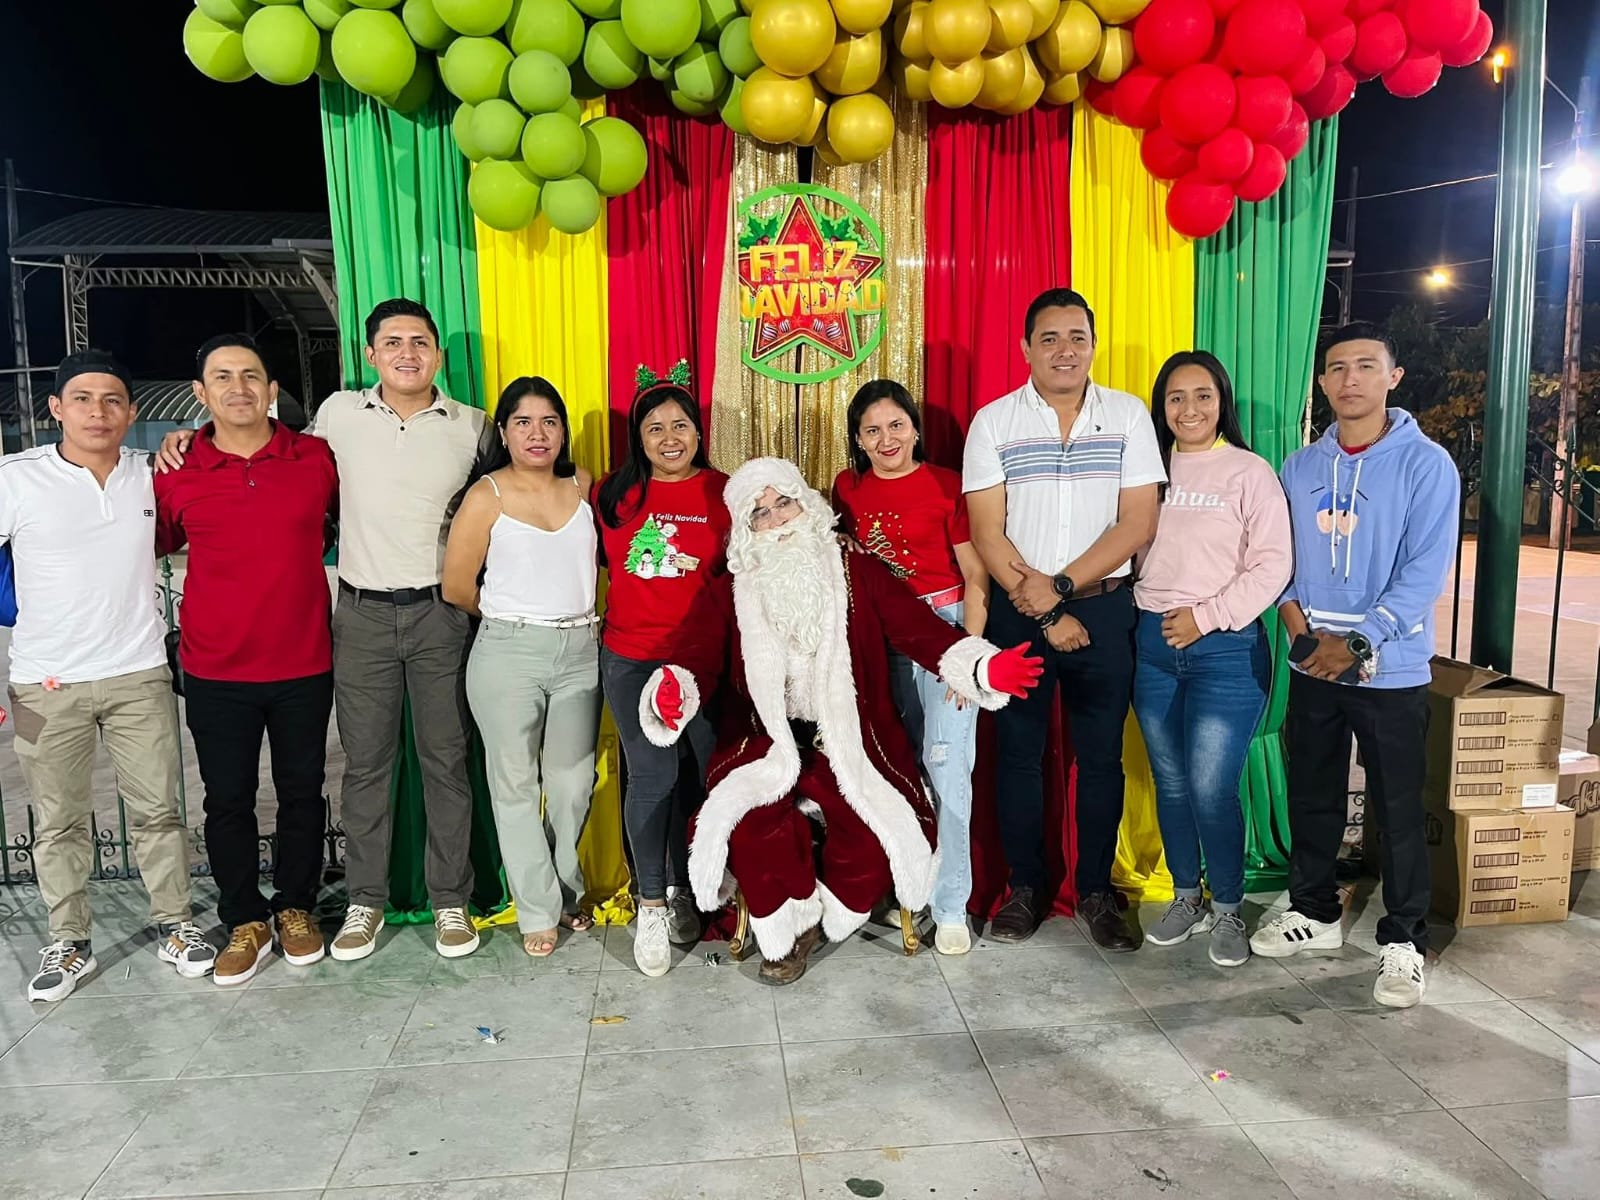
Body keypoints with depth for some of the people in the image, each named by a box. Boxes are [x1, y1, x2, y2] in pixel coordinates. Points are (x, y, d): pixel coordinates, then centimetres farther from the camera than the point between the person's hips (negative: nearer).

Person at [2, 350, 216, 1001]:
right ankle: (69, 942, 25)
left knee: (156, 810, 9)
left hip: (139, 676, 2)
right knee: (58, 822, 10)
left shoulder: (151, 474, 2)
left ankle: (175, 925, 23)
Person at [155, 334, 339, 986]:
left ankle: (296, 907, 31)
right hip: (216, 671, 0)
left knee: (301, 791, 12)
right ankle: (245, 921, 26)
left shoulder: (317, 459, -3)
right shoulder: (175, 473, -2)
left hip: (304, 665, 0)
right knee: (227, 799, 9)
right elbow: (156, 545, 13)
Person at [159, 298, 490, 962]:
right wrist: (190, 436, 10)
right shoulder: (339, 413, 3)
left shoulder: (471, 426, 3)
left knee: (446, 759, 6)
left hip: (441, 613, 0)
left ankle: (451, 900, 19)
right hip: (363, 613, 1)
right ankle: (365, 900, 22)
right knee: (365, 763, 7)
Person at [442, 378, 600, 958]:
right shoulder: (487, 494, -3)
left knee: (573, 782, 10)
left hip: (579, 652, 3)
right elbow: (457, 587, -3)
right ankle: (539, 910, 18)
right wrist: (511, 617, 8)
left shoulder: (583, 487, 7)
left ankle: (567, 891, 30)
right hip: (508, 654, -3)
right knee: (516, 784, 5)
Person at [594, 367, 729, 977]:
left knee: (701, 772, 7)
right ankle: (651, 904, 16)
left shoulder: (725, 493, 1)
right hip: (632, 659, 0)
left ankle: (683, 889, 28)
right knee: (652, 776, 1)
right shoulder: (613, 495, 4)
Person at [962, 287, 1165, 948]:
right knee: (1018, 751, 8)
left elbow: (1137, 523, -4)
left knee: (1101, 755, 8)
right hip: (1017, 610, 0)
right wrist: (1046, 617, -10)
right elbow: (987, 533, -5)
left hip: (1104, 605, 1)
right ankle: (1025, 887, 23)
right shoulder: (992, 422, 0)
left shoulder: (1129, 415, 2)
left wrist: (1060, 585, -13)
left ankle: (1095, 890, 23)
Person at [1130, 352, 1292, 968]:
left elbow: (1272, 565, -8)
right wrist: (1143, 608, -2)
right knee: (1170, 783, 12)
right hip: (1153, 642, 5)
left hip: (1225, 647, -4)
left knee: (1211, 789, -6)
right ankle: (1186, 899, 29)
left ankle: (1227, 910, 15)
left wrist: (1206, 616, -14)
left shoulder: (1250, 472, -2)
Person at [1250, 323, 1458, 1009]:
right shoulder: (1300, 468, 6)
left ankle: (1403, 942, 18)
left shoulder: (1426, 465, -7)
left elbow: (1425, 573, -13)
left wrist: (1356, 644, -19)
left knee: (1398, 810, 4)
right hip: (1311, 668, 4)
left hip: (1391, 671, -4)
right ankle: (1314, 912, 31)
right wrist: (1301, 632, -9)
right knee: (1311, 798, 14)